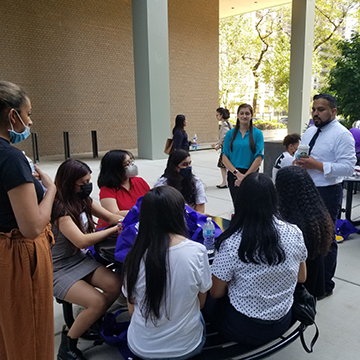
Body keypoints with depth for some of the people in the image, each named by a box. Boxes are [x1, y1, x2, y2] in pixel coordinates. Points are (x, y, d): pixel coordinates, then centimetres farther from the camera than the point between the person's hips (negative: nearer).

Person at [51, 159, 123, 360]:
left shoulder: (83, 200, 1)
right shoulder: (59, 208, -23)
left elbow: (111, 217, 7)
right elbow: (82, 241, -29)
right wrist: (115, 230, -21)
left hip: (80, 260, 7)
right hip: (58, 270, -7)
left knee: (116, 285, -15)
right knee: (97, 301, -21)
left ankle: (90, 324, 12)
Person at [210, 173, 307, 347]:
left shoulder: (231, 244, -24)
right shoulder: (294, 234, -11)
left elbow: (215, 293, -11)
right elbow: (301, 278, 4)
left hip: (246, 330, -5)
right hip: (282, 323, 5)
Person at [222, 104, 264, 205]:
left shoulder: (257, 133, -1)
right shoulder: (231, 133, 5)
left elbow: (258, 159, -7)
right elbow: (225, 158, 0)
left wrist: (245, 176, -13)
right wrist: (237, 173, -12)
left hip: (251, 174, -1)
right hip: (233, 175, 2)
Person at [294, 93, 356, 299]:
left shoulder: (342, 135, -13)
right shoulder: (310, 132, 11)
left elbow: (348, 167, -21)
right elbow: (298, 156, 17)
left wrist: (317, 165, -26)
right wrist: (297, 162, -6)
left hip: (327, 193, -8)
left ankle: (325, 285, 23)